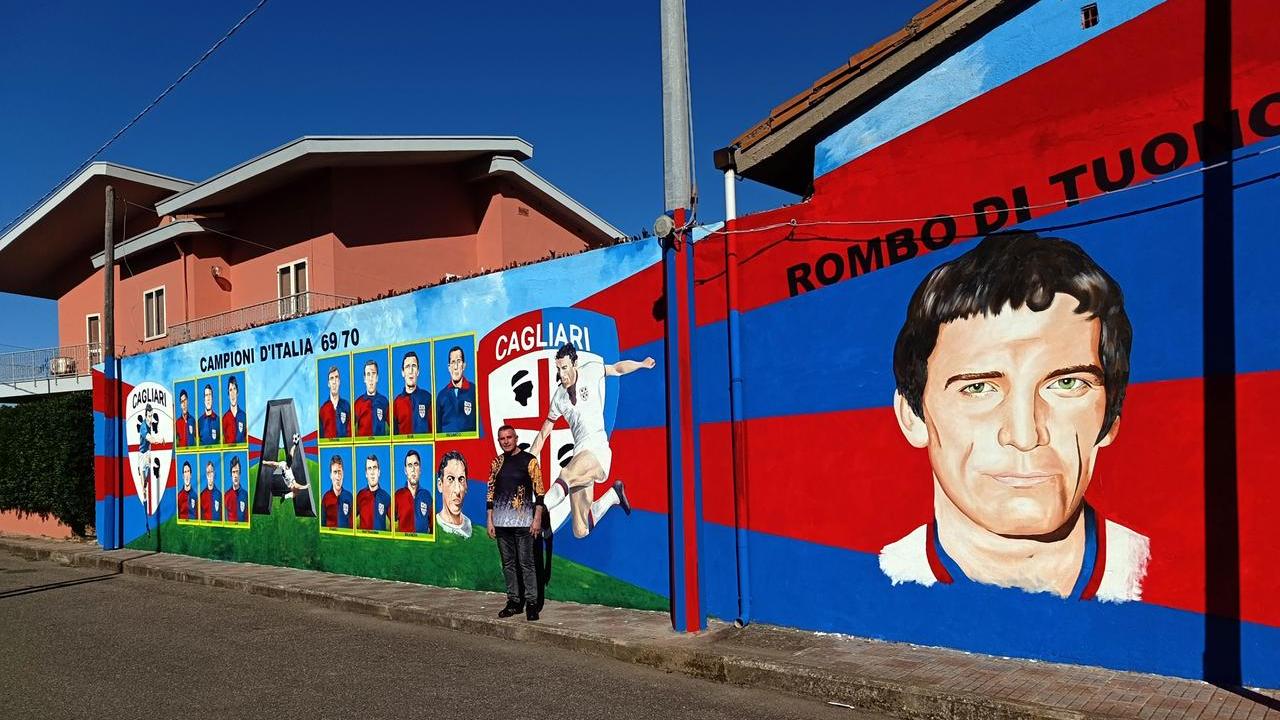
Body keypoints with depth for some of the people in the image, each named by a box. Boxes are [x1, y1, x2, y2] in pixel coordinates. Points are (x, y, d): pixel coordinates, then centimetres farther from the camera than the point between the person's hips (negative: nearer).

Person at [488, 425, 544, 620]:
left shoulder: (529, 460, -3)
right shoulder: (496, 462, 10)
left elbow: (539, 492, -5)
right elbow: (491, 493, 13)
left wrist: (537, 519, -10)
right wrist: (490, 520, 8)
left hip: (523, 521, -5)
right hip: (501, 521, 5)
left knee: (526, 563, -3)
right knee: (508, 563, 9)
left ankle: (531, 603, 3)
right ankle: (513, 602, 17)